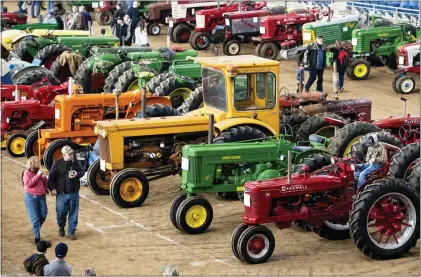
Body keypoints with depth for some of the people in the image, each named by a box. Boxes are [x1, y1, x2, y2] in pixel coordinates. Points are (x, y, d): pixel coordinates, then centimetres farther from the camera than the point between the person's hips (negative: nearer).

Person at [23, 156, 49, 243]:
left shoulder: (39, 171, 9)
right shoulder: (27, 173, -6)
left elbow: (47, 184, 13)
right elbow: (28, 184, -21)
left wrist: (43, 177, -8)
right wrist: (38, 175, -22)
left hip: (41, 197, 5)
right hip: (31, 197, -5)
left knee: (43, 215, 11)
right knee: (35, 218, -4)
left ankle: (36, 229, 36)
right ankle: (37, 237, 3)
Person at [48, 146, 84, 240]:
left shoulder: (75, 162, 0)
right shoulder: (57, 163, -7)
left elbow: (82, 171, 11)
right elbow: (51, 177, -5)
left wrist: (77, 174, -11)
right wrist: (52, 188, -14)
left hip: (74, 193, 2)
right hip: (62, 193, -2)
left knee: (73, 213, 5)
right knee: (61, 212, 8)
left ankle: (71, 231, 16)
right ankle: (61, 228, 34)